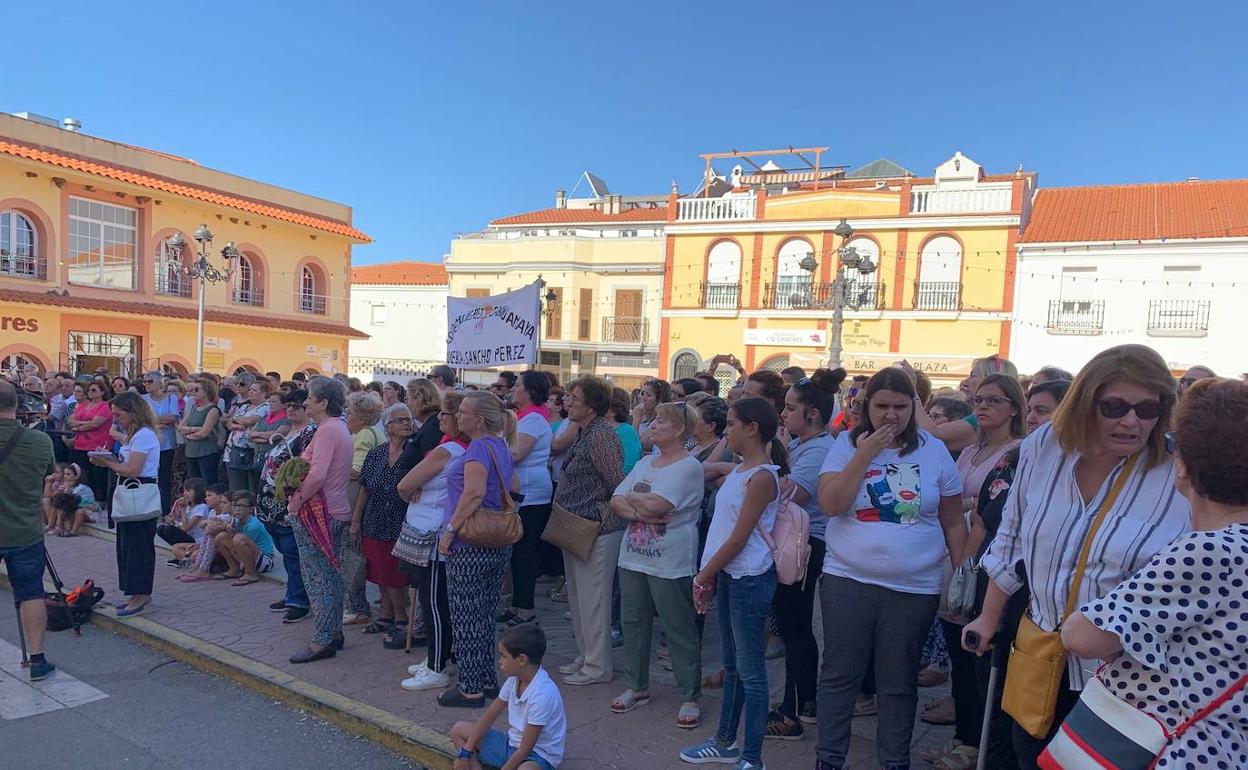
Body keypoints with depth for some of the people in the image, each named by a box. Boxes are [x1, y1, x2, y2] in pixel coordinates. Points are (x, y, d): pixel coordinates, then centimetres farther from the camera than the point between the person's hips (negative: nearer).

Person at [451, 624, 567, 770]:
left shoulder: (542, 695, -29)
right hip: (511, 743, 8)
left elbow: (525, 749, -24)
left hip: (538, 755, -8)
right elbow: (489, 717, 5)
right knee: (458, 729, 6)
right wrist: (465, 753, -1)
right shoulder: (514, 680, -4)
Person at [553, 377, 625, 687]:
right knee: (578, 596, 18)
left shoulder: (601, 434, -17)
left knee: (592, 598, 0)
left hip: (596, 531, -10)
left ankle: (597, 666, 13)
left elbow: (618, 484, -19)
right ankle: (585, 656, 31)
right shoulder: (582, 432, 12)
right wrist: (566, 520, 14)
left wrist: (602, 519, -11)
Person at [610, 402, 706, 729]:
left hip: (670, 564, -7)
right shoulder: (644, 463, 11)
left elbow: (654, 504, -23)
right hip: (633, 557, 7)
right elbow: (616, 502, 5)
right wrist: (641, 511, -14)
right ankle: (637, 687, 31)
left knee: (680, 630, 3)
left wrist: (629, 498, -5)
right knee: (632, 623, 15)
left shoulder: (689, 466, -13)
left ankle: (690, 698, 17)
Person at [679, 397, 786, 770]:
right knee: (731, 664, 19)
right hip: (728, 575, 9)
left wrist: (703, 575, -11)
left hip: (749, 579, -9)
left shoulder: (762, 477, -17)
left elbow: (739, 538, -18)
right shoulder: (739, 470, 10)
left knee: (750, 670, 1)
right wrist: (709, 575, 11)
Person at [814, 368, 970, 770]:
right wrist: (864, 455, -16)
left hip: (915, 586, 1)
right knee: (839, 675, 9)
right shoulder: (847, 444, -1)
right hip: (847, 579, 0)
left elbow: (954, 524, 6)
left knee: (899, 682, 12)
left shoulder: (934, 450, 1)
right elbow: (831, 504, -13)